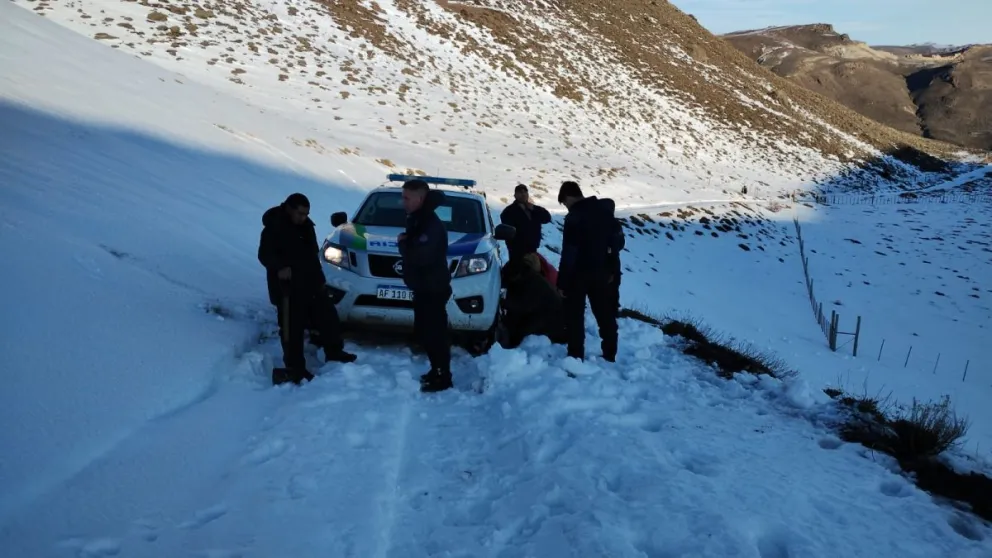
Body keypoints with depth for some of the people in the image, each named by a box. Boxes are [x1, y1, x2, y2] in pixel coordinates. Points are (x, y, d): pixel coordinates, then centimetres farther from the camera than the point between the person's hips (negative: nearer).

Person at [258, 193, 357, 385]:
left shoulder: (306, 226, 13)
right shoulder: (273, 229, -11)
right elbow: (264, 254, -19)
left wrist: (319, 279, 19)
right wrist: (280, 267, -37)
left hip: (311, 285, 7)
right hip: (288, 289, -7)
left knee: (328, 317, 12)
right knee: (292, 329, -2)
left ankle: (334, 353, 29)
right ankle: (295, 368, 6)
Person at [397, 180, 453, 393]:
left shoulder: (431, 225, -22)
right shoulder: (417, 220, 10)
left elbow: (420, 257, -31)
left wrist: (402, 243, -16)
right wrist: (405, 243, -2)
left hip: (433, 289, -10)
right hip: (423, 287, 10)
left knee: (436, 333, -2)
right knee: (424, 331, 18)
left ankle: (443, 378, 8)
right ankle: (436, 371, 31)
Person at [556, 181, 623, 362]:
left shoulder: (574, 217, -17)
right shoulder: (605, 210, 5)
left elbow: (569, 254, -20)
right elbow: (618, 240, 11)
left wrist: (562, 282, -16)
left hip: (580, 273, -6)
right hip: (604, 272, 7)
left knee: (574, 315, 4)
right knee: (606, 315, 13)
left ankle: (576, 356, 4)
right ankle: (610, 355, 18)